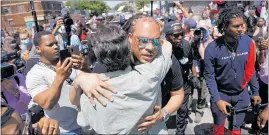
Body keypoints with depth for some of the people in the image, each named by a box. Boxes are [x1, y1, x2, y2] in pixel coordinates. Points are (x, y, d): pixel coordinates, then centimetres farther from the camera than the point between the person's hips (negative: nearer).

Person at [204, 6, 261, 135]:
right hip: (220, 93, -2)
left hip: (241, 94, 2)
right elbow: (209, 76, -14)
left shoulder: (248, 42, -12)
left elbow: (250, 69, 0)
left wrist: (255, 91, 6)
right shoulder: (212, 48, -21)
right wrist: (217, 99, -19)